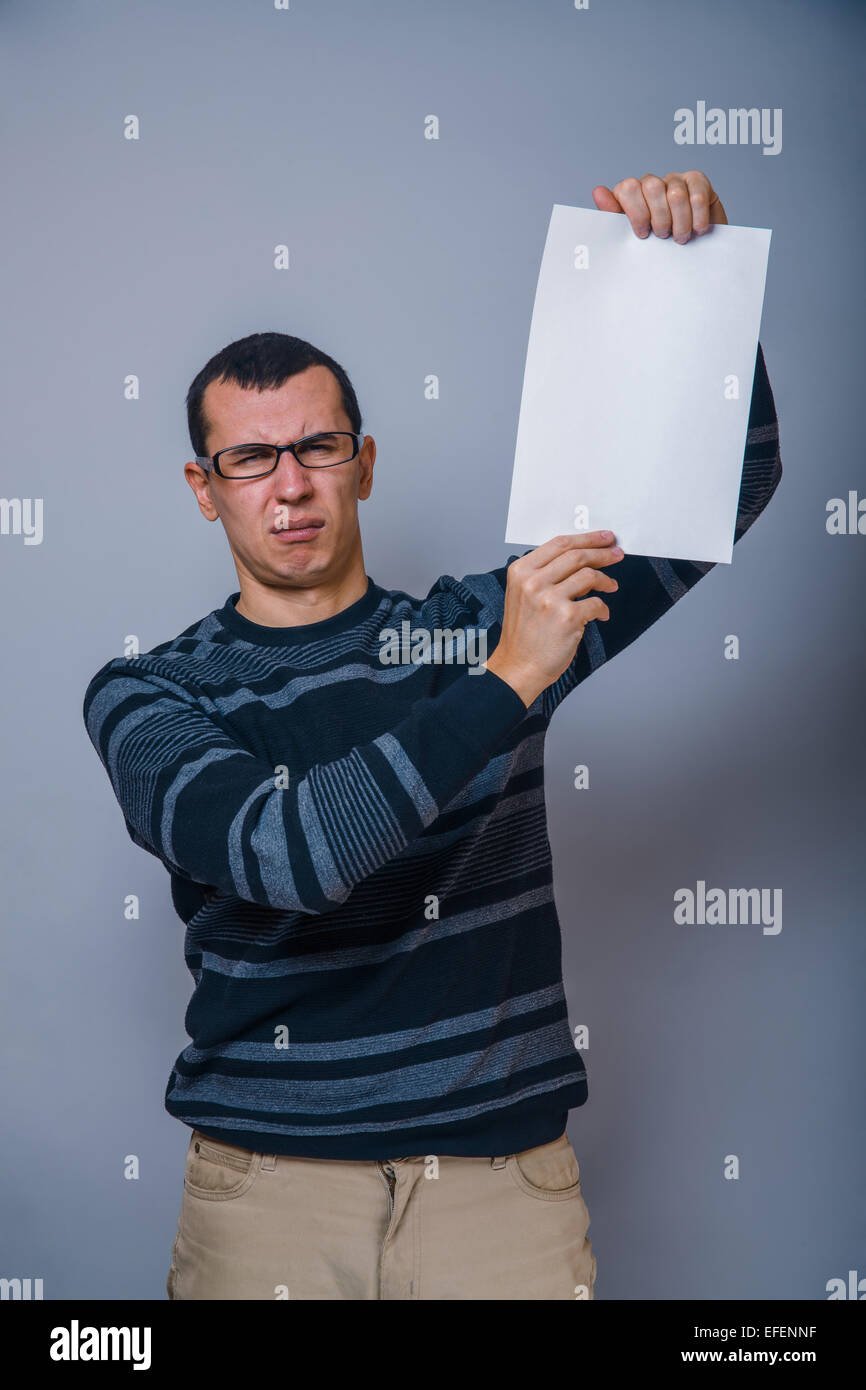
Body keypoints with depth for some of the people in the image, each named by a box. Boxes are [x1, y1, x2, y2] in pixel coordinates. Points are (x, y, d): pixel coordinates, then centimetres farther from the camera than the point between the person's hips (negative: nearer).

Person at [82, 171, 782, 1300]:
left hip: (504, 1172, 2)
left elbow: (730, 485, 4)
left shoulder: (486, 624, 3)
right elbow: (279, 853, -22)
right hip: (269, 1178, -1)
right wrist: (505, 686, -24)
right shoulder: (145, 696, -3)